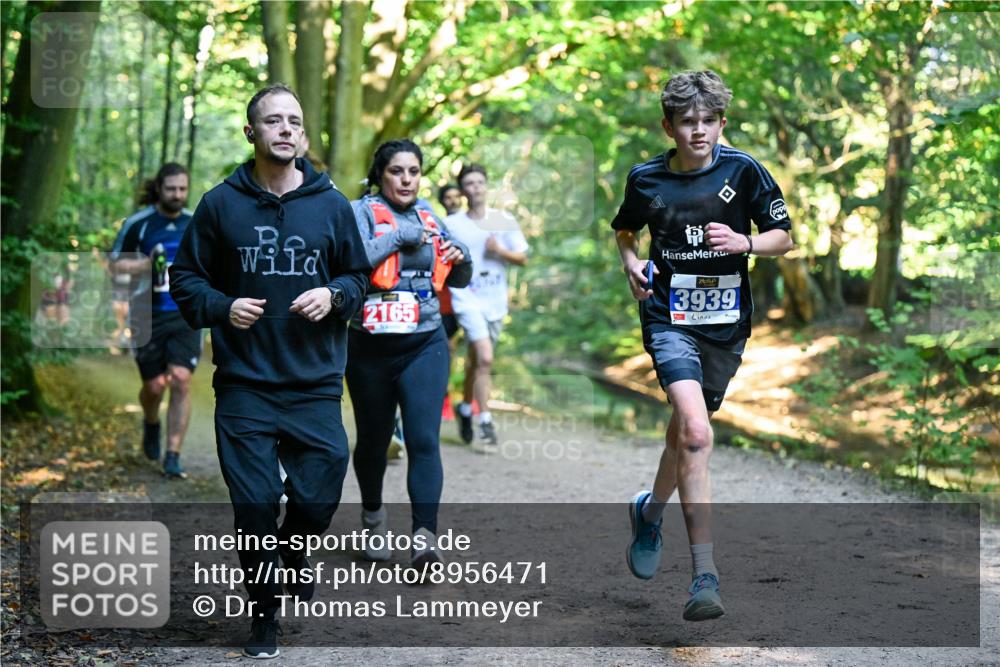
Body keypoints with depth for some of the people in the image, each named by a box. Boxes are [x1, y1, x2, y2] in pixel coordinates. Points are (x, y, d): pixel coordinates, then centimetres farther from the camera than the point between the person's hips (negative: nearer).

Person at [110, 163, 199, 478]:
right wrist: (146, 265, -17)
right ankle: (151, 424, 40)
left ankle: (173, 457, -6)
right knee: (154, 386, 3)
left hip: (187, 316, 2)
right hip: (149, 317, -1)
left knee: (181, 381, -12)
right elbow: (115, 265, -1)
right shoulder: (137, 224, -4)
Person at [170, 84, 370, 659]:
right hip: (244, 385, -1)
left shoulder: (332, 205, 4)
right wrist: (222, 307, -11)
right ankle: (265, 616, 20)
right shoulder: (221, 205, 1)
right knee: (255, 504, 1)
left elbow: (359, 276, 13)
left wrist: (334, 295, -8)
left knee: (319, 497, -1)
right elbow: (186, 278, 7)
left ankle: (294, 549, 36)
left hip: (315, 385, 1)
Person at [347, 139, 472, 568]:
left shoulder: (428, 216, 13)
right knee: (373, 439, 13)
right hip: (371, 349, -2)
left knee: (424, 439, -12)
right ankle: (373, 515, 39)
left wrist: (460, 261, 0)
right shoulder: (362, 211, -2)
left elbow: (458, 281, 22)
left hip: (425, 346, 2)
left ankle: (425, 538, -18)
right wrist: (402, 235, -17)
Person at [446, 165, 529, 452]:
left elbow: (523, 259, 6)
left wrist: (501, 250, -11)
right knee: (485, 358, -18)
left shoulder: (505, 221, 5)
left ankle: (465, 407, 40)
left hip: (496, 300, 3)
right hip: (467, 298, -3)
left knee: (476, 360, 15)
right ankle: (486, 425, -14)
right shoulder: (451, 224, -1)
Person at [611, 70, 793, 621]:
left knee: (686, 430, 15)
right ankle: (705, 577, -21)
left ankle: (650, 511, 47)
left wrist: (743, 242, -16)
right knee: (695, 434, -21)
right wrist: (632, 263, 0)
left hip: (726, 323, 2)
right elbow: (624, 230, 21)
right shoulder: (645, 179, 1)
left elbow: (783, 238, 4)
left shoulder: (744, 171, -3)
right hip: (669, 317, -2)